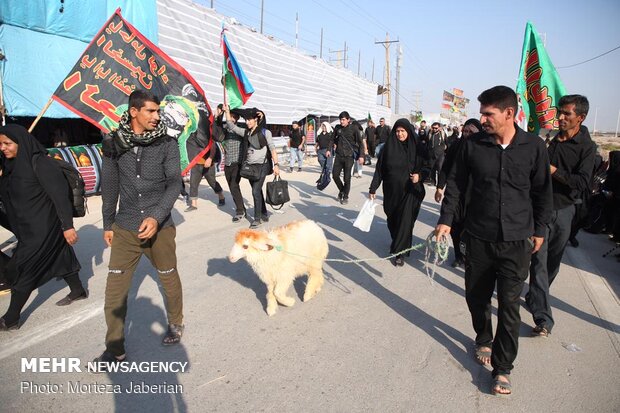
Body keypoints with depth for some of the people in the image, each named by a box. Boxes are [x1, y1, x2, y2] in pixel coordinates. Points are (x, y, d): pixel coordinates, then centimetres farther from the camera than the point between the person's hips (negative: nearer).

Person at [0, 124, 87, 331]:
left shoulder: (40, 163, -19)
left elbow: (60, 195, -21)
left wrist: (67, 225, -22)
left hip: (43, 227, -8)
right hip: (27, 227, 8)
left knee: (22, 269, -1)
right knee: (58, 256, 19)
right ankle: (78, 291, 37)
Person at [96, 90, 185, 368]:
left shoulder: (167, 143, -5)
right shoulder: (114, 143, 1)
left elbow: (174, 183, -10)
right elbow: (109, 186, 8)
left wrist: (157, 216, -23)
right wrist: (108, 224, 13)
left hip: (160, 227, -1)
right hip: (125, 228, 2)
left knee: (169, 278, 13)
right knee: (115, 288, 2)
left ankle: (175, 323, 39)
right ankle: (115, 349, 18)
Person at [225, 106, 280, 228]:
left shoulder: (265, 132, -4)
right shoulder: (246, 132, 9)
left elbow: (272, 149, -7)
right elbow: (231, 126, 8)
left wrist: (276, 165, -13)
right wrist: (227, 111, 1)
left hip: (262, 166, -5)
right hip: (249, 166, 5)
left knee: (256, 191, -11)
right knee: (258, 191, 13)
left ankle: (257, 218, -1)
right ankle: (264, 214, 27)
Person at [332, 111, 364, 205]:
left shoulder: (353, 129, -6)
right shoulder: (337, 128, 4)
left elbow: (360, 143, -5)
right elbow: (333, 139, 17)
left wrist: (361, 156, -12)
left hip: (349, 156, -3)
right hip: (339, 156, 4)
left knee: (347, 178, 0)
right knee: (335, 175, 1)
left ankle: (345, 196, 17)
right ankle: (341, 190, 28)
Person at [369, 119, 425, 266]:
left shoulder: (417, 147, -2)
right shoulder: (388, 147, -1)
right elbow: (379, 168, 0)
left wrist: (419, 174, -16)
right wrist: (373, 188, -4)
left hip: (409, 190, -2)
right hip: (391, 190, 2)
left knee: (405, 220, -6)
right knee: (392, 218, 14)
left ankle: (399, 252, 1)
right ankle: (397, 241, 41)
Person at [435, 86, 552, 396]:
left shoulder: (534, 147, -4)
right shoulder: (472, 144, -3)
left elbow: (542, 192, 5)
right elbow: (456, 184, 4)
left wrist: (539, 230, 7)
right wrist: (446, 219, 0)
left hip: (517, 240, -1)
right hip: (478, 237, 2)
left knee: (509, 305, 1)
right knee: (476, 295, 13)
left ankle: (502, 368, 15)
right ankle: (484, 339, 40)